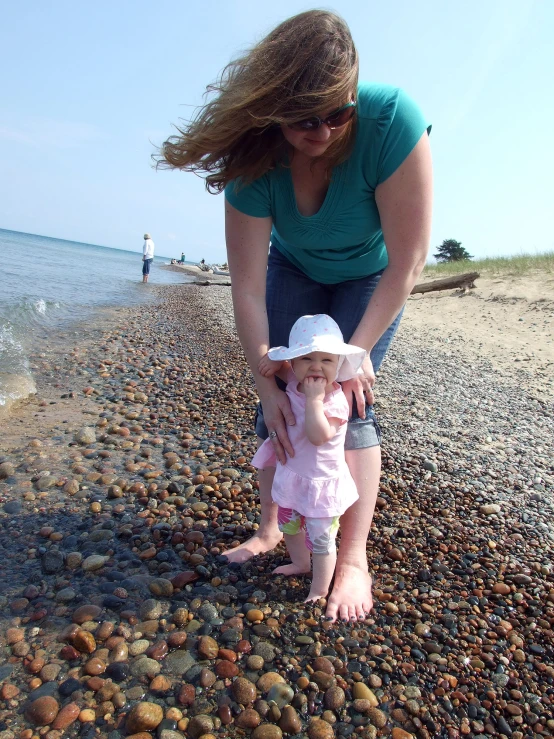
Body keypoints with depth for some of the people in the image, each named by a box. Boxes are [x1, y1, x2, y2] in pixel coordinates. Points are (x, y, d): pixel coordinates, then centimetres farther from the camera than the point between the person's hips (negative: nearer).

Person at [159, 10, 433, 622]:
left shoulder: (392, 121, -34)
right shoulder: (256, 162, -26)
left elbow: (407, 262, -31)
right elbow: (247, 287, -26)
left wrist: (358, 350, -31)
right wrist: (268, 385, -29)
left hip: (370, 276, -2)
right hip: (294, 270, 3)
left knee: (349, 400, -16)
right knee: (281, 396, -6)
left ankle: (353, 561, -6)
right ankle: (269, 529, 12)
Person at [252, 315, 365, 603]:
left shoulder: (335, 401, -27)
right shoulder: (294, 383, -8)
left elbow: (318, 435, -42)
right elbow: (273, 364, 11)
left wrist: (314, 399, -39)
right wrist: (275, 361, -11)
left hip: (321, 484, -8)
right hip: (291, 477, 8)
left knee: (320, 541, 10)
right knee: (288, 526, 29)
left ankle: (319, 591, 31)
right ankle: (300, 563, 56)